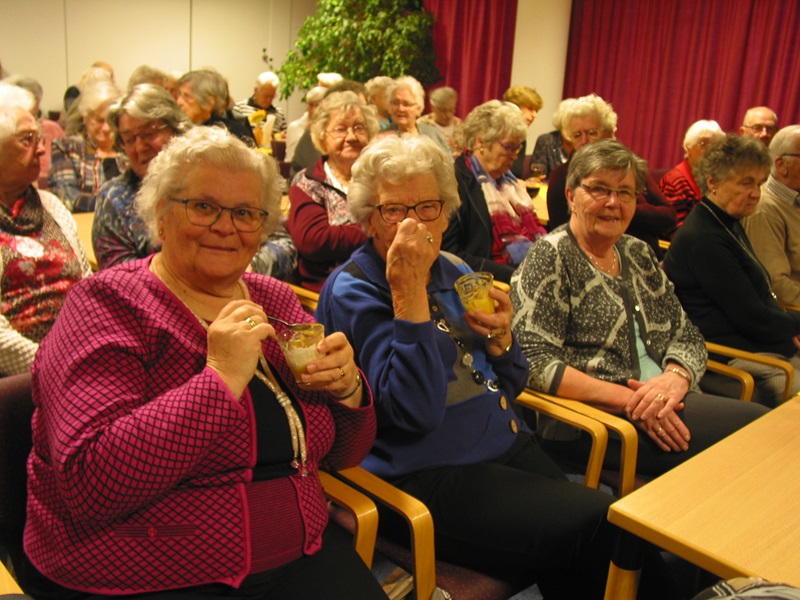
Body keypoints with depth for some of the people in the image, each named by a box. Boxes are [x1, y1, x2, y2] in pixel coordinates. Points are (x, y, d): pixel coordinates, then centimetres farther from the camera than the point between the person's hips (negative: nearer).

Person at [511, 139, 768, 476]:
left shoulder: (639, 254, 16)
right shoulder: (550, 258, -5)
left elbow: (687, 335, 15)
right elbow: (535, 363, -15)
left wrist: (676, 376, -9)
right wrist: (626, 398, -20)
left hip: (667, 408, 7)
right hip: (594, 421, -7)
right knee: (761, 427, -21)